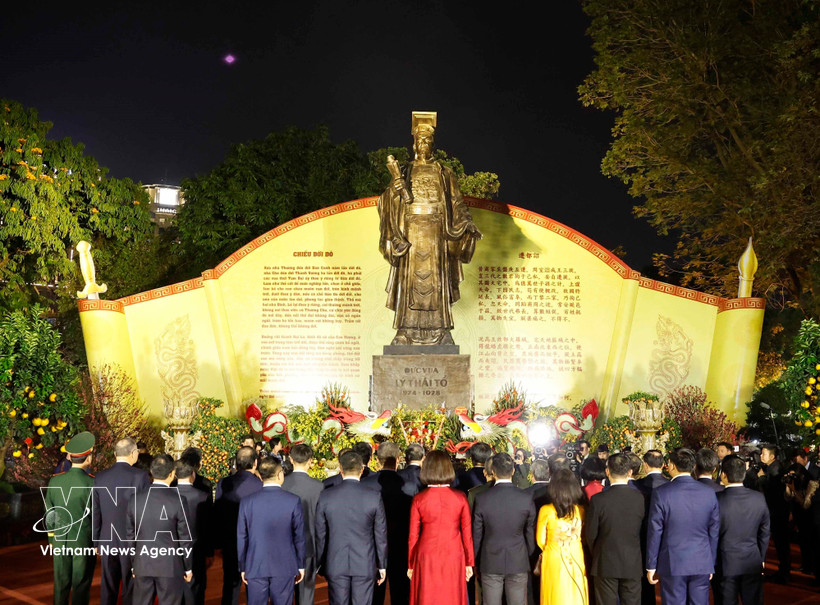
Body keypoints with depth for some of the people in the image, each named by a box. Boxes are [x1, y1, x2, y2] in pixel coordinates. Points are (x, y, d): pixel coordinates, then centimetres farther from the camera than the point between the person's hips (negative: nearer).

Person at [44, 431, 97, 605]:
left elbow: (49, 514, 5)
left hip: (60, 540, 4)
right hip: (85, 541, -4)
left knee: (61, 583, 13)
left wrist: (51, 539, 17)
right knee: (81, 585, 5)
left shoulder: (55, 481, -3)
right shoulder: (92, 483, -17)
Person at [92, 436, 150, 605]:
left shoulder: (100, 477, 0)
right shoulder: (140, 476, -12)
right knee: (131, 590, 5)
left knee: (108, 587, 13)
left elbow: (95, 513, 5)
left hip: (107, 541, 4)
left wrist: (96, 542, 15)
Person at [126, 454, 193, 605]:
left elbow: (130, 535, 7)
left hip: (142, 566, 4)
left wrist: (133, 564, 18)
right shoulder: (177, 500, -13)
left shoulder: (136, 499, -1)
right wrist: (188, 568, 3)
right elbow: (184, 538, -8)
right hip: (170, 566, -4)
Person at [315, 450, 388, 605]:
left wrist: (321, 563, 12)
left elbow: (320, 534, 1)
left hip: (335, 565, 1)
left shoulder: (325, 496, -6)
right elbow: (381, 534, -2)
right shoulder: (374, 497, -8)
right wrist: (382, 565, 8)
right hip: (365, 564, -1)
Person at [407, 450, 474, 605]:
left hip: (426, 558, 0)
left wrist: (410, 565, 9)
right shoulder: (460, 498, -6)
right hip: (454, 558, 0)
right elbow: (467, 533, -1)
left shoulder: (419, 499, -7)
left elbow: (413, 536, -1)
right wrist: (469, 563, 9)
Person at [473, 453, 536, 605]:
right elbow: (530, 533, 0)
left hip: (490, 563, 0)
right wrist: (529, 557, 16)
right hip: (518, 563, 1)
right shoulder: (526, 499, -9)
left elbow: (476, 535, -2)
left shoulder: (482, 499, -11)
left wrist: (476, 562, 12)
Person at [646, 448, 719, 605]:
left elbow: (655, 532, -8)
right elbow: (714, 532, 5)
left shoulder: (661, 493, -11)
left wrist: (651, 566, 1)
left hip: (672, 564, -3)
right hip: (702, 564, 3)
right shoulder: (709, 493, -1)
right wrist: (711, 565, 14)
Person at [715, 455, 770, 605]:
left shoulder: (717, 500, -17)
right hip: (753, 563, 3)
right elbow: (764, 532, 4)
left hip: (726, 564, -3)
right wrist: (761, 558, 17)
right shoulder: (759, 498, -6)